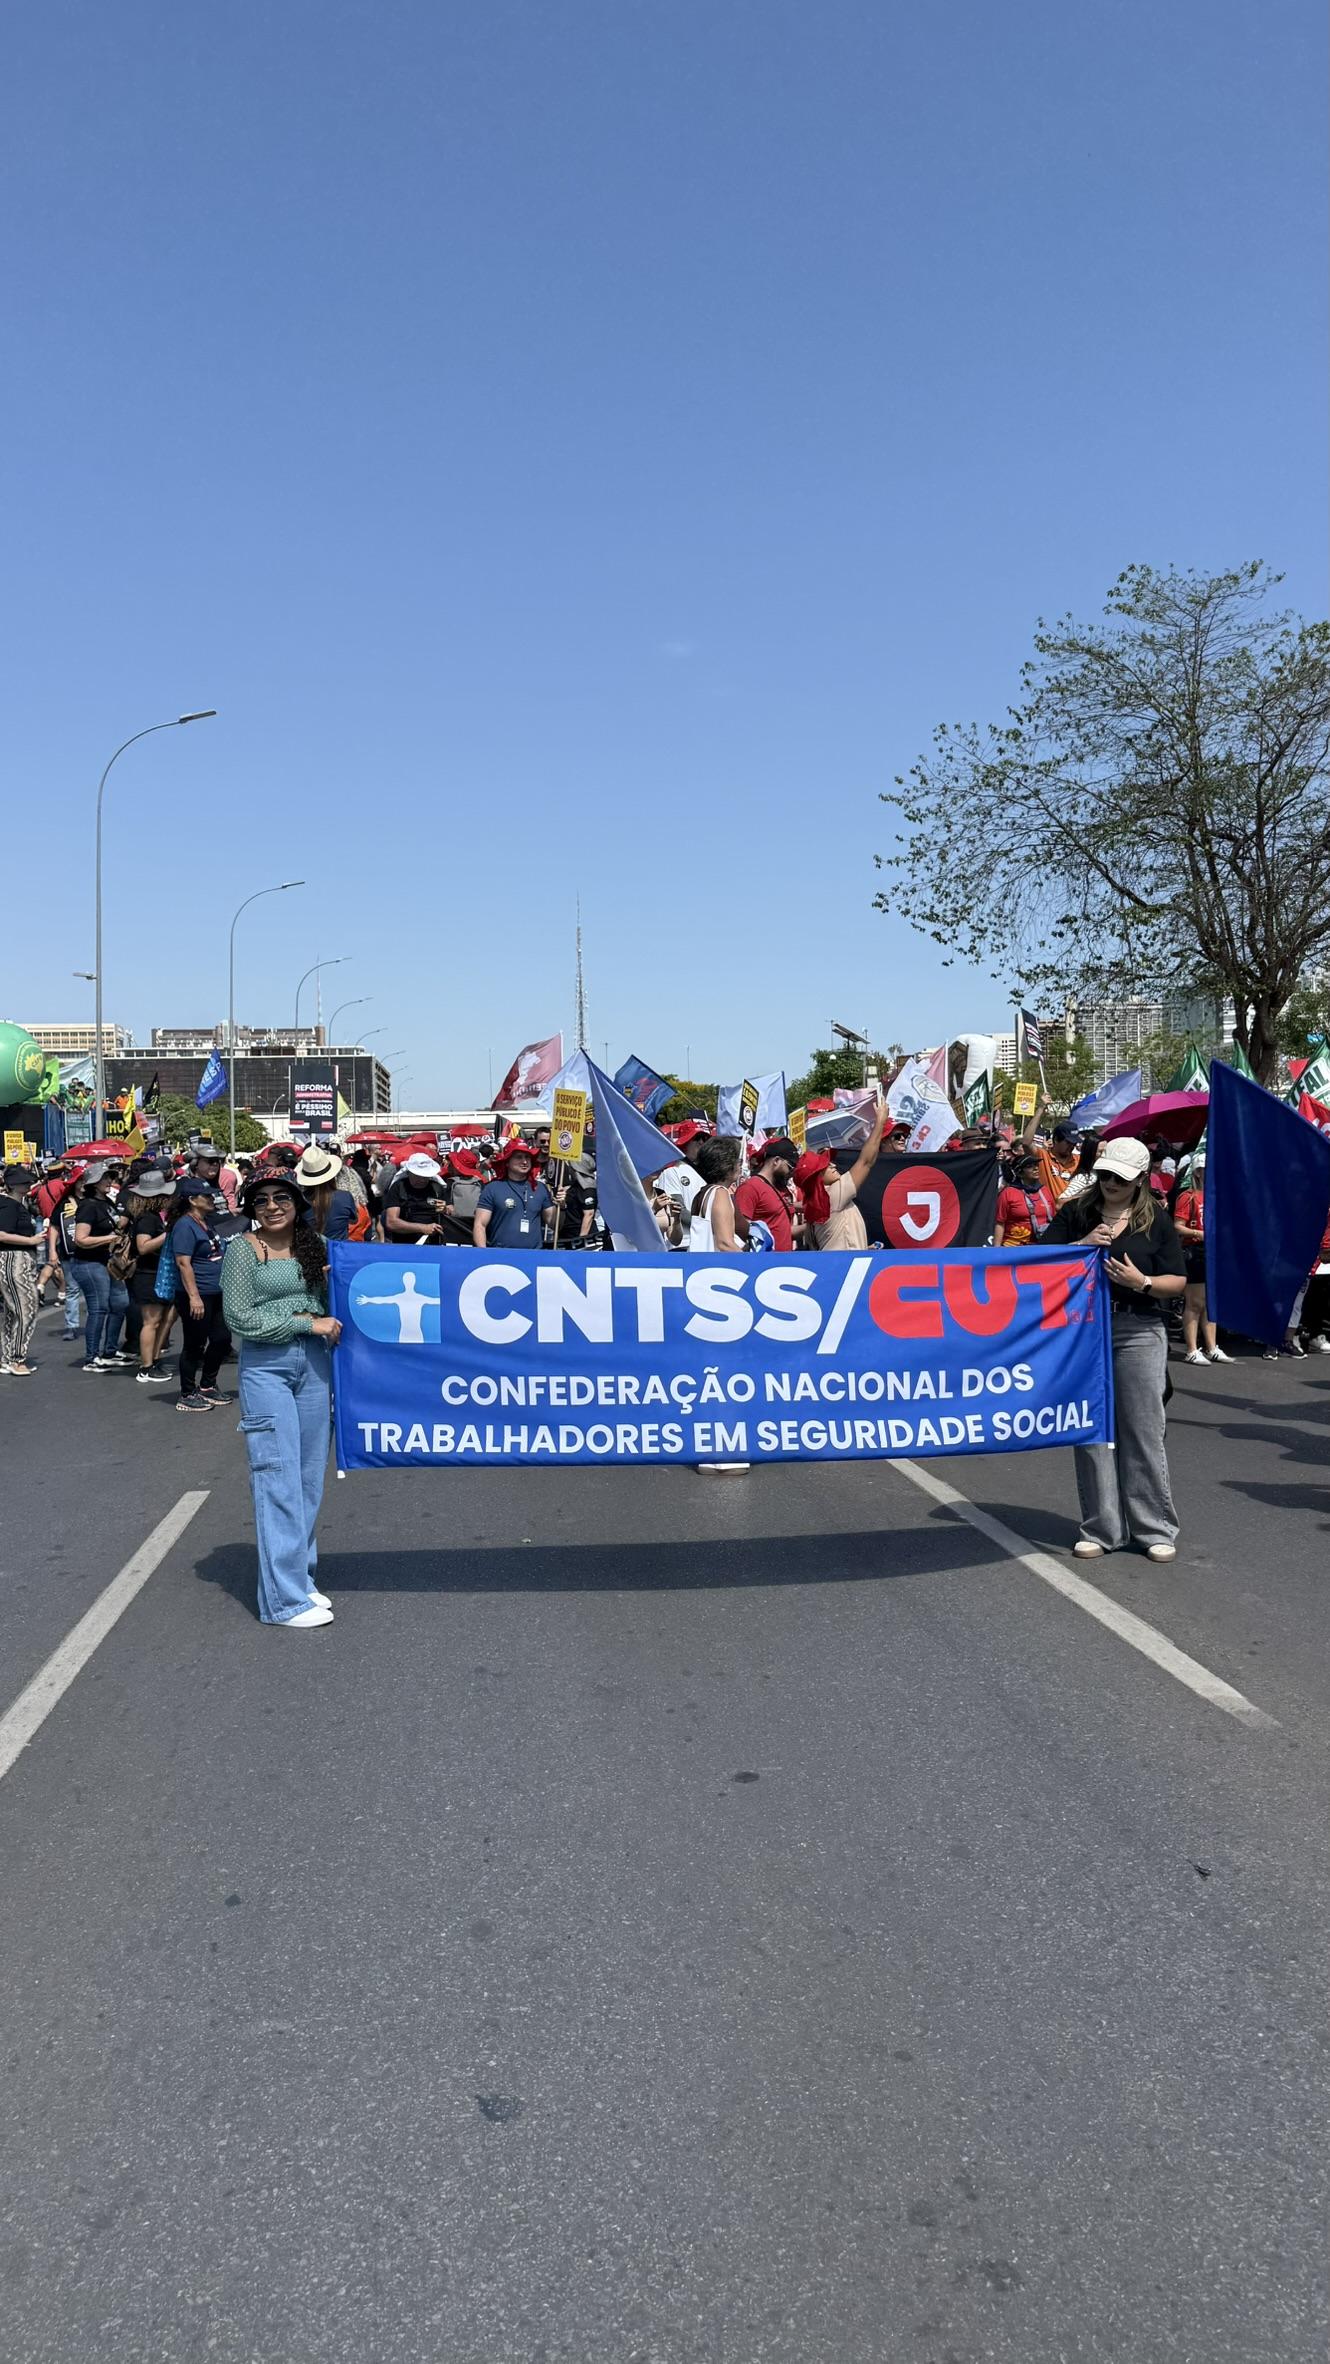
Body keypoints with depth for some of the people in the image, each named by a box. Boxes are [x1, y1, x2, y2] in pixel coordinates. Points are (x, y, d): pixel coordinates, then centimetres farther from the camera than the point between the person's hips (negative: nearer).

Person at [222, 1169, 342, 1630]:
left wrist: (337, 1279, -3)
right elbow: (239, 1317, -9)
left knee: (309, 1476, 8)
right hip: (266, 1366, -5)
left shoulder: (314, 1246, 10)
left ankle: (300, 1577, 21)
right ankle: (284, 1598, 0)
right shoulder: (243, 1249, -3)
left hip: (314, 1363, 5)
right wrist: (306, 1323, -11)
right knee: (278, 1477, -5)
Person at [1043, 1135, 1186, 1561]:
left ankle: (1156, 1529, 12)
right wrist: (1082, 1246, -11)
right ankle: (1101, 1529, 14)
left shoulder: (1157, 1219, 4)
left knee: (1143, 1430, 1)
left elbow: (1177, 1281, 4)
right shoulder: (1076, 1213, 6)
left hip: (1139, 1332, -1)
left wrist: (1141, 1281, -15)